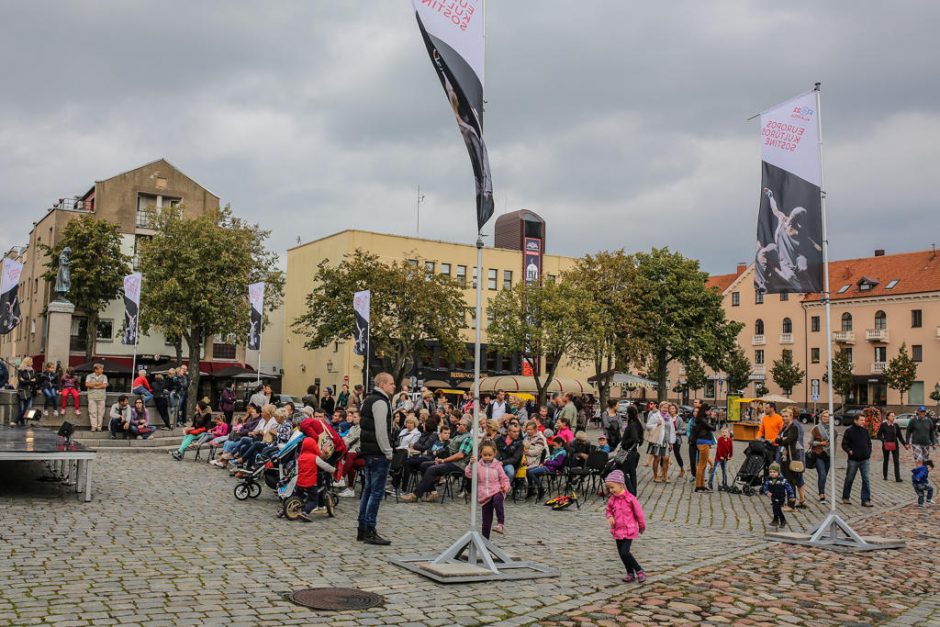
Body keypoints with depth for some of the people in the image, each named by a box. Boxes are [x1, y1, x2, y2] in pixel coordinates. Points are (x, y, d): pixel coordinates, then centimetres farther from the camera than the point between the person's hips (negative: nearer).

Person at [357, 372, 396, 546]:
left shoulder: (368, 400, 16)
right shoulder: (380, 402, -14)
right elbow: (381, 431, -20)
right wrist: (388, 452, -15)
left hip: (367, 451, 10)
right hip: (378, 453, -10)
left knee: (368, 490, 15)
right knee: (377, 492, -6)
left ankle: (362, 530, 20)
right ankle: (370, 531, -4)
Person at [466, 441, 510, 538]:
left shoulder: (497, 465, 1)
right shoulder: (477, 465, 2)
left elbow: (504, 478, 5)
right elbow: (468, 474, -9)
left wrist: (506, 486, -14)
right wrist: (471, 464, -23)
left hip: (496, 491, -2)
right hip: (484, 495, 2)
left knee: (497, 500, -39)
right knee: (486, 521, 6)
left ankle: (501, 523, -33)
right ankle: (485, 539, 19)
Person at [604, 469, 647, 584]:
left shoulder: (630, 498, -14)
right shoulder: (612, 499, 2)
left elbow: (638, 512, -4)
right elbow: (608, 510, 18)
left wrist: (642, 526, 7)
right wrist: (609, 517, -5)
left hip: (629, 530, -6)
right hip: (617, 530, 6)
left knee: (625, 552, -16)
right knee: (621, 553, 10)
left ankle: (639, 571, 1)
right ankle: (630, 573, 26)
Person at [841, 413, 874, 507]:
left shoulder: (865, 431, 7)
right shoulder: (849, 431, -6)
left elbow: (869, 443, 17)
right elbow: (844, 444, -4)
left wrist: (869, 453, 6)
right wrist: (849, 451, -18)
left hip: (865, 460, 3)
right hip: (853, 460, -3)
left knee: (866, 480, -2)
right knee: (849, 479, 9)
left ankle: (866, 500, 1)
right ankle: (845, 498, 23)